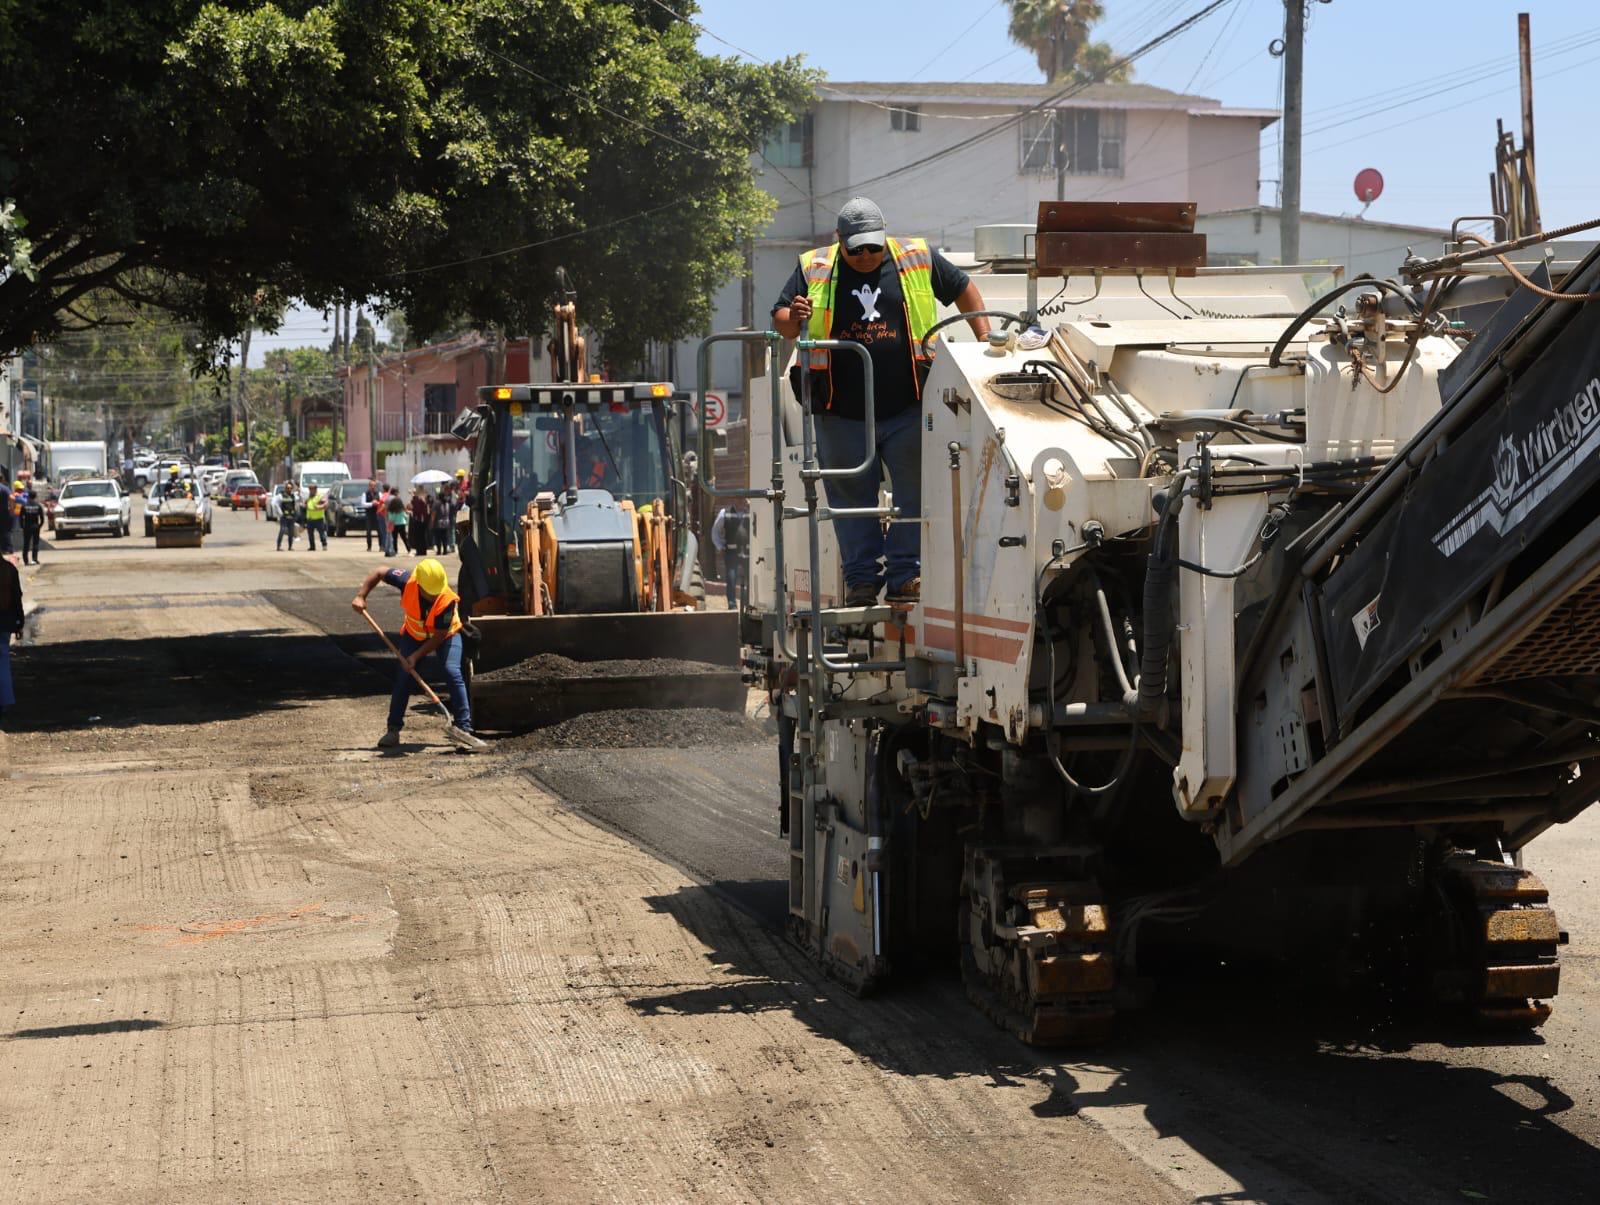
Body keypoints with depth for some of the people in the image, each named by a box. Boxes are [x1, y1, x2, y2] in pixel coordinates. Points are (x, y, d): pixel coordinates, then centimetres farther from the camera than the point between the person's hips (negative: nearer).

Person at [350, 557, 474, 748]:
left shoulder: (448, 601, -37)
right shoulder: (407, 581, -31)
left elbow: (439, 637, -28)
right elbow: (379, 572, -14)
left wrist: (416, 656, -30)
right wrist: (361, 596, -21)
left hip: (446, 634, -3)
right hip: (414, 633, 3)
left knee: (452, 672, -20)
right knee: (402, 676, -7)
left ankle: (464, 727, -15)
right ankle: (393, 730, 2)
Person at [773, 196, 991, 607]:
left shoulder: (917, 260, 5)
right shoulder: (814, 269, 5)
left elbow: (964, 289, 17)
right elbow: (780, 320, 7)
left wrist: (984, 338, 9)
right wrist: (794, 318, -17)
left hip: (907, 409, 0)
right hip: (842, 415, 0)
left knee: (914, 495, -1)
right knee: (851, 496, 4)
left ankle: (905, 574, 6)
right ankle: (862, 578, 12)